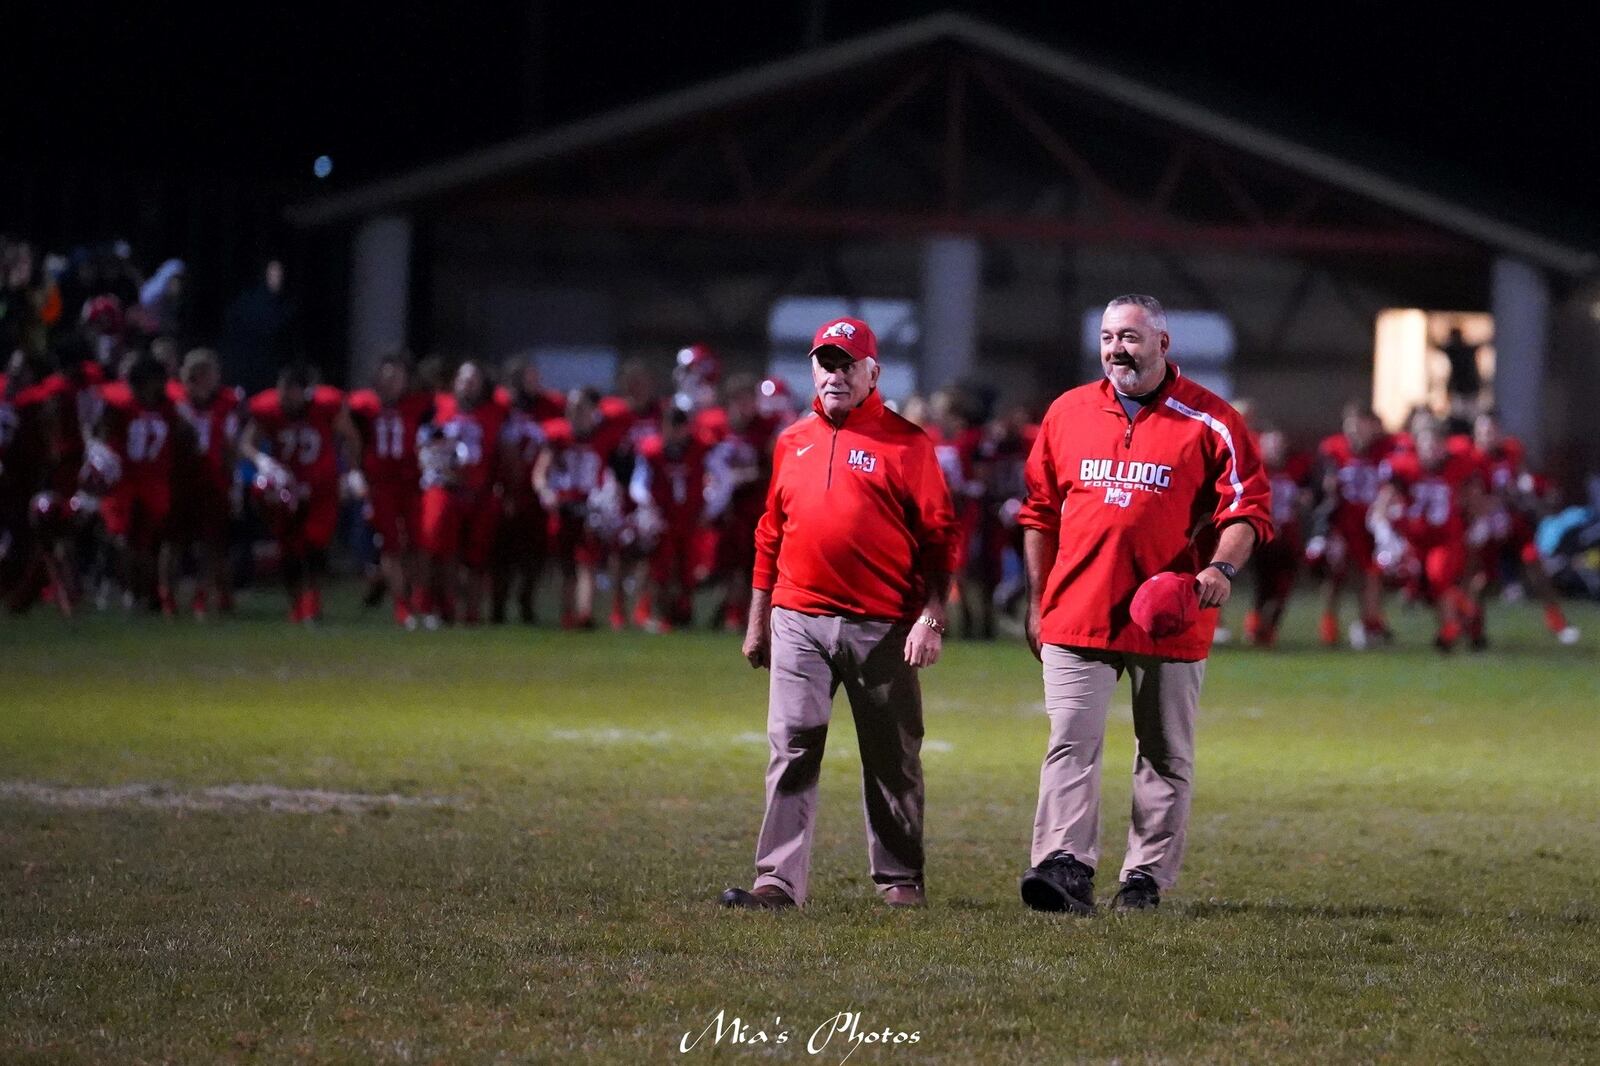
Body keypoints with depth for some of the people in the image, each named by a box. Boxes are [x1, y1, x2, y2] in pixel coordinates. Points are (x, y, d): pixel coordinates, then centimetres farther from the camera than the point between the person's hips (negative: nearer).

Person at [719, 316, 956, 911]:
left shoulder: (906, 443, 0)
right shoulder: (792, 443, 14)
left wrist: (931, 619, -11)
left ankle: (900, 880, 15)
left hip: (882, 627, -3)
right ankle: (779, 881, -9)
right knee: (791, 748, -5)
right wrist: (757, 623, 16)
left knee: (893, 760, 5)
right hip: (798, 622, 3)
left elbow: (937, 537, -3)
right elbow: (770, 536, 19)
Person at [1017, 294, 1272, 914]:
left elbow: (1248, 506, -1)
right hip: (1076, 613, 2)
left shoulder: (1208, 421, 0)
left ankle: (1147, 876, 11)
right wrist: (1037, 605, 13)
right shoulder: (1067, 413, 10)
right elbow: (1041, 514, 15)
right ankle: (1066, 868, -17)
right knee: (1072, 745, -9)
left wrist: (1222, 567, -19)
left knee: (1166, 755, 5)